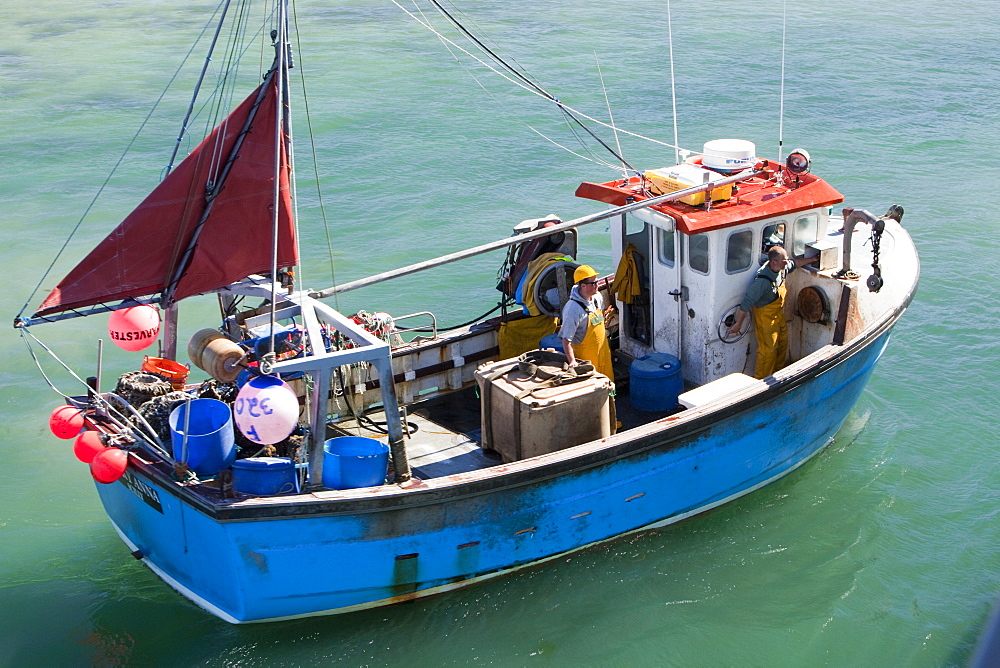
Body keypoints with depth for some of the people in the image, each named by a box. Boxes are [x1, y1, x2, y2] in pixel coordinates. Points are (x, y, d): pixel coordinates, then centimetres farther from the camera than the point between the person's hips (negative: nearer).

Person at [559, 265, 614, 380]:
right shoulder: (573, 308, -27)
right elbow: (566, 338, -28)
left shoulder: (597, 297, -2)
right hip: (585, 357, -8)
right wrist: (572, 361, -33)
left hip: (603, 353, 8)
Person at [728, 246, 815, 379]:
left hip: (779, 314, 9)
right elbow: (746, 303, -30)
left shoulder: (782, 268, -11)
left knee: (782, 343, 21)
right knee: (768, 350, -1)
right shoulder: (762, 280, -35)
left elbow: (795, 262, 15)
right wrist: (738, 324, -24)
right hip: (765, 317, -9)